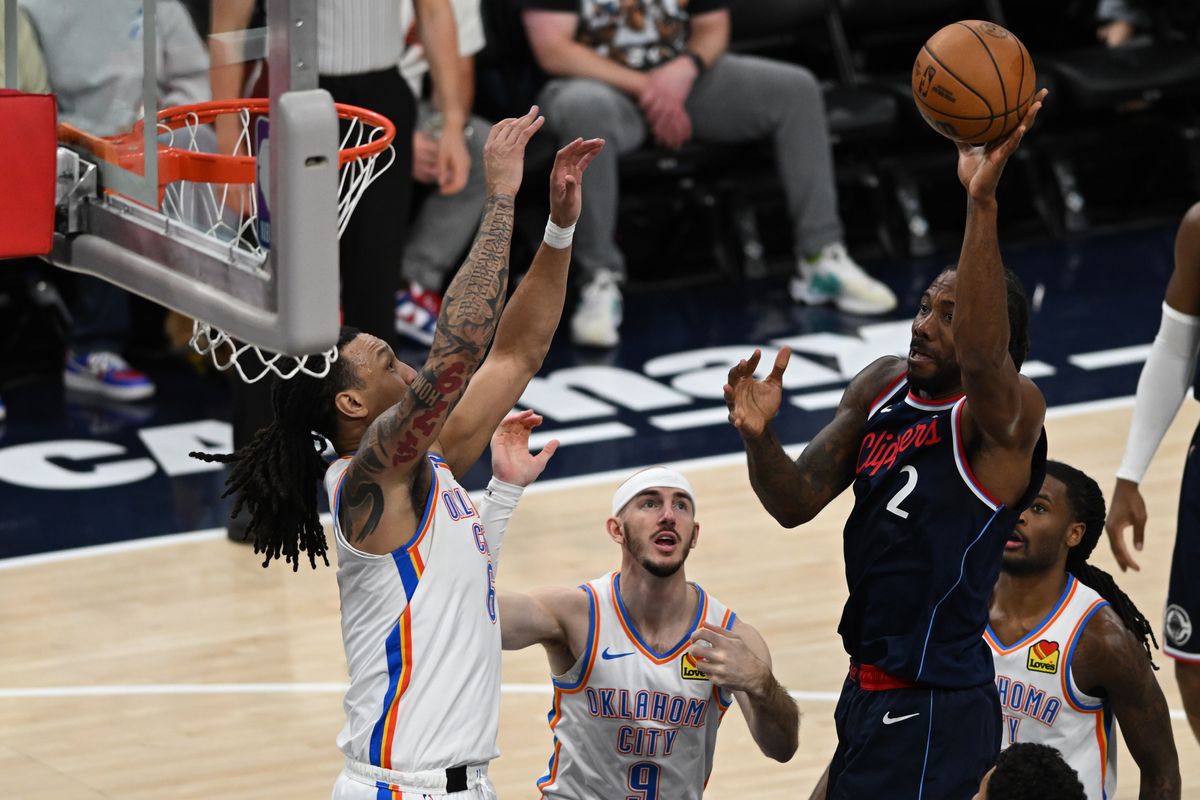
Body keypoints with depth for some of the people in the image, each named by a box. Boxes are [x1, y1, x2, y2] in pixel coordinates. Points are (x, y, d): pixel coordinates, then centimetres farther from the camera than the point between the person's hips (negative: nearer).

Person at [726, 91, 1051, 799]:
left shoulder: (1008, 414, -15)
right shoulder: (883, 385, 9)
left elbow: (980, 357, -39)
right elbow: (797, 503, 11)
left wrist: (983, 203, -47)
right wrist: (759, 438, -12)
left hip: (935, 706, -9)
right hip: (868, 688, 9)